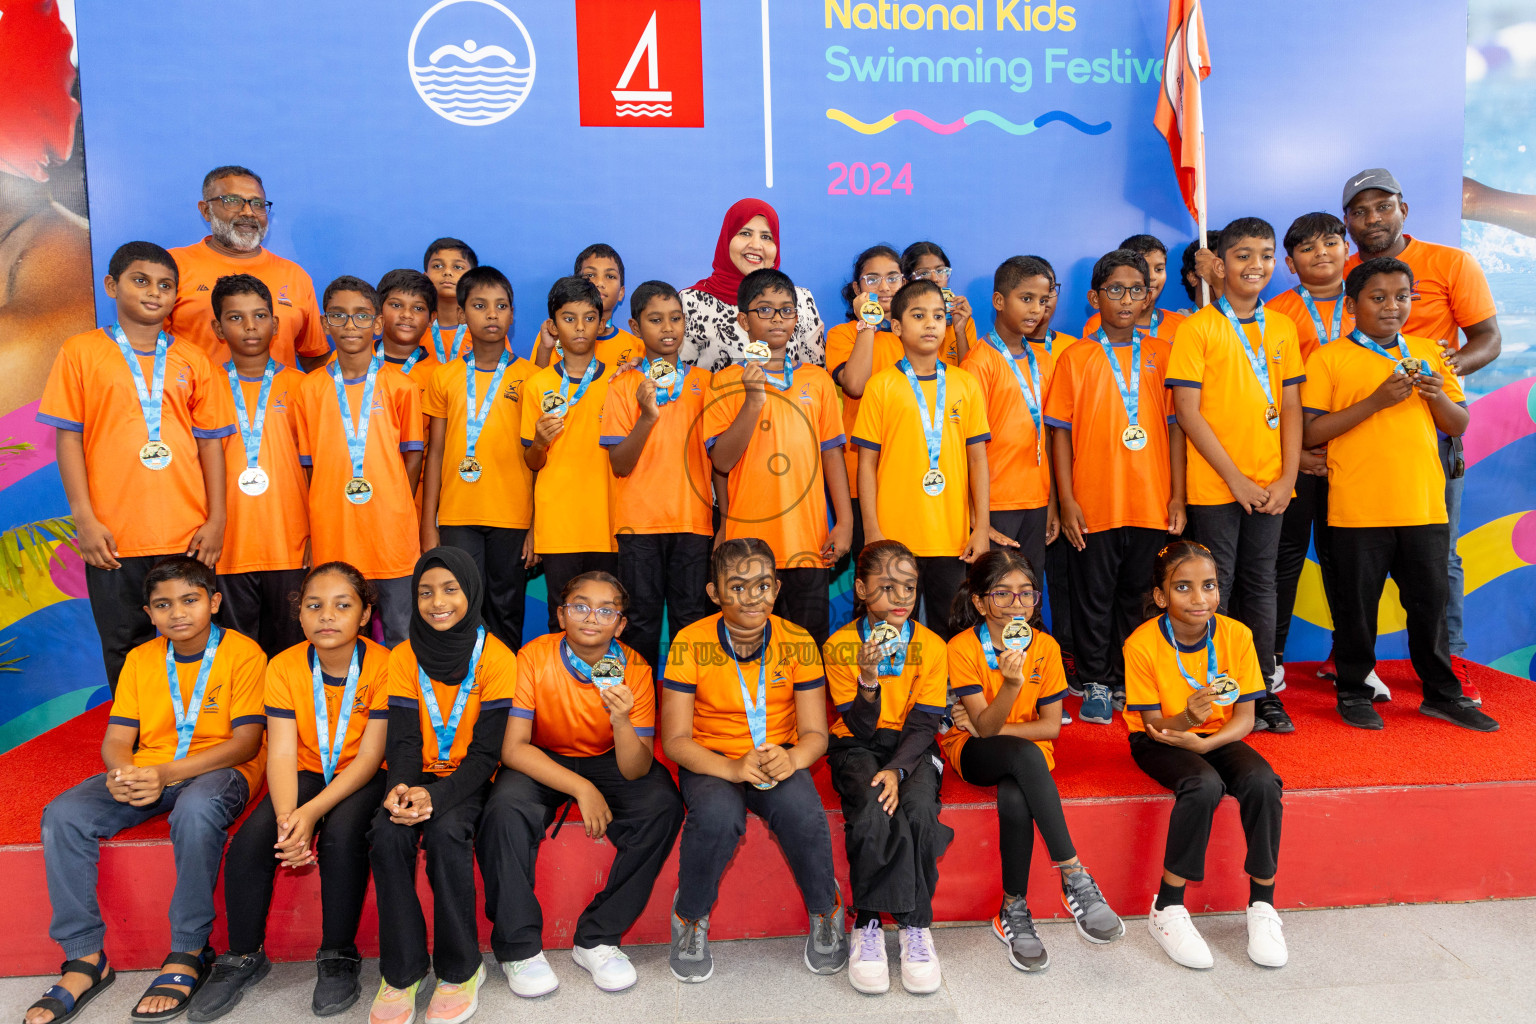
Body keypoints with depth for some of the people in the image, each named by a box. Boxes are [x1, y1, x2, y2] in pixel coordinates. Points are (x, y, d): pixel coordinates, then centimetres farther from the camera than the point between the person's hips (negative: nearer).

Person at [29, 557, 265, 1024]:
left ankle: (188, 954, -21)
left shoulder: (243, 652, -6)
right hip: (147, 773, 6)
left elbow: (246, 741, -12)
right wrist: (122, 772, -19)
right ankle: (85, 958, -8)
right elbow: (116, 739, 7)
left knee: (196, 810, -39)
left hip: (219, 770, -5)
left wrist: (168, 774, -23)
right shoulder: (141, 659, 11)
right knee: (62, 816, -19)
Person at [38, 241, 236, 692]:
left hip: (187, 535, 1)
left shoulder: (191, 360, 10)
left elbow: (210, 441, 8)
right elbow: (68, 438, 2)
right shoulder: (81, 352, 5)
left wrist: (216, 520, 1)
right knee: (126, 651, 8)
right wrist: (84, 518, -6)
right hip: (113, 539, -1)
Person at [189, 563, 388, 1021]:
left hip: (362, 777, -3)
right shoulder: (284, 667, -8)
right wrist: (286, 817, -31)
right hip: (308, 773, 3)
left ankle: (338, 956, -10)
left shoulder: (383, 665, -18)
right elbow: (282, 753, -13)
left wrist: (312, 811, -31)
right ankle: (244, 956, 1)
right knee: (250, 840, -21)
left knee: (342, 834, -32)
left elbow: (369, 757, -19)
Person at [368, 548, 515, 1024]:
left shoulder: (495, 657, -10)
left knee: (446, 832, -32)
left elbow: (486, 751, -13)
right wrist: (401, 788, -26)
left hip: (468, 779, -2)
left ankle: (460, 969, -12)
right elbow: (403, 740, -4)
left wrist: (436, 796, -28)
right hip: (419, 775, 3)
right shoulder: (404, 657, 0)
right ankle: (401, 972, -11)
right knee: (387, 835, -27)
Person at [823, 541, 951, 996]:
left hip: (912, 746, 1)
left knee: (919, 810, -30)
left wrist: (897, 771, -23)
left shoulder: (930, 645, -4)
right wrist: (868, 682, -29)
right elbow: (860, 726, -9)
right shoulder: (840, 645, -8)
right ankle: (868, 925, -13)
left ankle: (915, 924, -11)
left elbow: (923, 723, -6)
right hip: (857, 744, -1)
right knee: (872, 813, -31)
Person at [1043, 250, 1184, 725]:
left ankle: (1129, 682, 25)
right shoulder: (1076, 358, 1)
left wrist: (1178, 495, 2)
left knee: (1138, 596, 11)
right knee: (1094, 597, 6)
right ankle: (1096, 685, 20)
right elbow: (1060, 432, 0)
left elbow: (1175, 426, 7)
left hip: (1152, 504, 2)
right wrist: (1066, 499, -6)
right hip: (1093, 505, -2)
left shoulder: (1162, 354, 7)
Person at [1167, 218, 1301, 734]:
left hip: (1270, 485, 4)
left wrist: (1288, 478, -2)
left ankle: (1262, 690, 21)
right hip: (1215, 485, -4)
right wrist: (1235, 478, -12)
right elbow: (1187, 410, -10)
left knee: (1260, 585, 11)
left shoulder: (1282, 328, 10)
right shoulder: (1197, 328, -4)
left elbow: (1291, 407, 9)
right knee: (1214, 592, 1)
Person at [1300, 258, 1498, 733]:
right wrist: (1375, 400, -16)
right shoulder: (1330, 359, -1)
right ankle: (1353, 692, 21)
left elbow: (1458, 426, 13)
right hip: (1358, 509, -3)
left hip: (1424, 503, 4)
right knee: (1356, 605, 6)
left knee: (1431, 601, 12)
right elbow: (1311, 432, -9)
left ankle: (1442, 693, 27)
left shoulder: (1430, 352, 11)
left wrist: (1437, 395, -7)